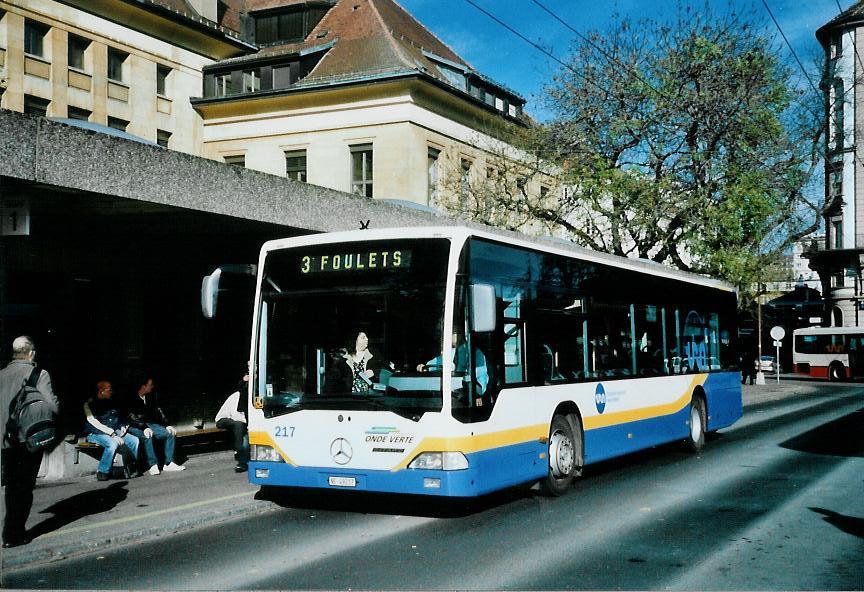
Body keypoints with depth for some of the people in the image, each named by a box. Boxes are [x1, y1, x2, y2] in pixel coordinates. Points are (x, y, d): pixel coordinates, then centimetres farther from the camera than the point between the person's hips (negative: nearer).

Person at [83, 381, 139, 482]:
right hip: (95, 434, -6)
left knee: (134, 440, -14)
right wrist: (112, 434, -21)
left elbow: (121, 418, 24)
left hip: (114, 432, 6)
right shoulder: (90, 404, -4)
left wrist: (123, 426, -1)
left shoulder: (111, 403, 15)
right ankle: (102, 472, -20)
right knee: (112, 443, -35)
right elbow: (93, 422, -15)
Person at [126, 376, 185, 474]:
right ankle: (153, 465, -32)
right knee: (148, 435, -36)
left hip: (148, 424, 7)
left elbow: (158, 411, 12)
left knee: (170, 433, -11)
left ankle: (169, 463, -9)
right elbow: (132, 417, -19)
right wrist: (144, 428, -32)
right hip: (135, 427, -7)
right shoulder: (131, 399, -13)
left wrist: (167, 425, 0)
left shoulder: (151, 396, 6)